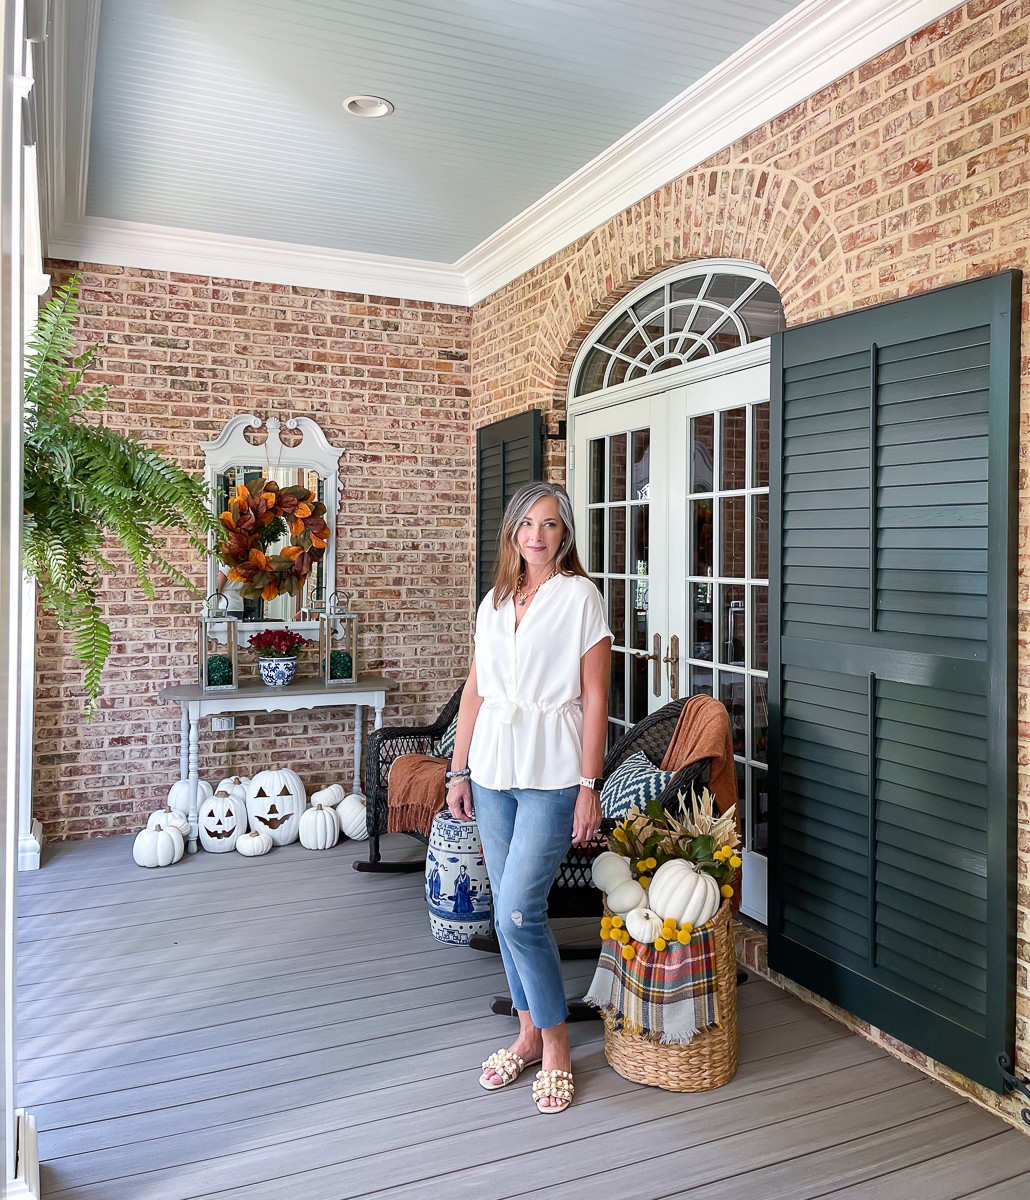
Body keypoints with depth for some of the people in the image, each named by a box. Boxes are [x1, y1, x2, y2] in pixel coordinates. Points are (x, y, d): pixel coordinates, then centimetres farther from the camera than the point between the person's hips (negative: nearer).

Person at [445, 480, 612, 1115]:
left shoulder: (580, 596, -6)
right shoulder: (495, 601, 11)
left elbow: (595, 697, -8)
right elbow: (475, 689, 13)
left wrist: (589, 785, -12)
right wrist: (459, 770, 11)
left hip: (552, 775, -6)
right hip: (494, 769, 6)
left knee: (518, 911, -9)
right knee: (511, 912, 12)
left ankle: (555, 1044, 11)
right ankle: (529, 1034, 28)